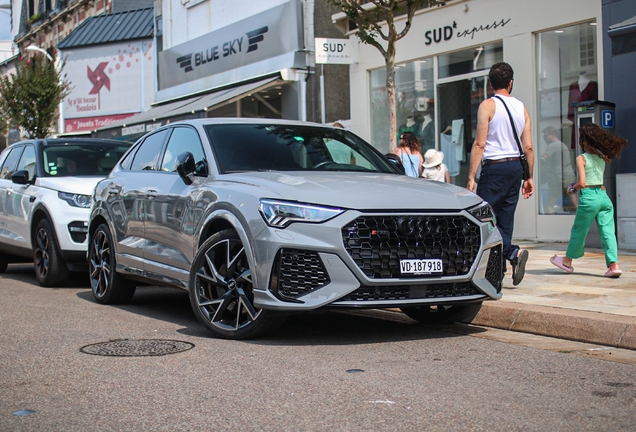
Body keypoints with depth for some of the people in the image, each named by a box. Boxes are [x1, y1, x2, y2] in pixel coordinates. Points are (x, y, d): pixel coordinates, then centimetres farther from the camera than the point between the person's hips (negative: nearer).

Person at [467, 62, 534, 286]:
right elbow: (528, 147, 8)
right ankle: (498, 271, 8)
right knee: (505, 218, 9)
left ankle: (512, 252, -20)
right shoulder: (521, 107, 10)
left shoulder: (488, 105, -5)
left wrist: (471, 177, -10)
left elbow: (479, 144, -11)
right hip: (516, 167, 6)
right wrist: (529, 177, 14)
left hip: (495, 167, -6)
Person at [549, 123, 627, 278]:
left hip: (589, 196, -5)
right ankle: (614, 264, -6)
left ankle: (567, 261, 25)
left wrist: (572, 188, 3)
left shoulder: (582, 158, -8)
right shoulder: (601, 158, 9)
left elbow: (582, 183, -14)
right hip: (604, 195, 5)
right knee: (608, 231, 2)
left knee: (579, 230, 9)